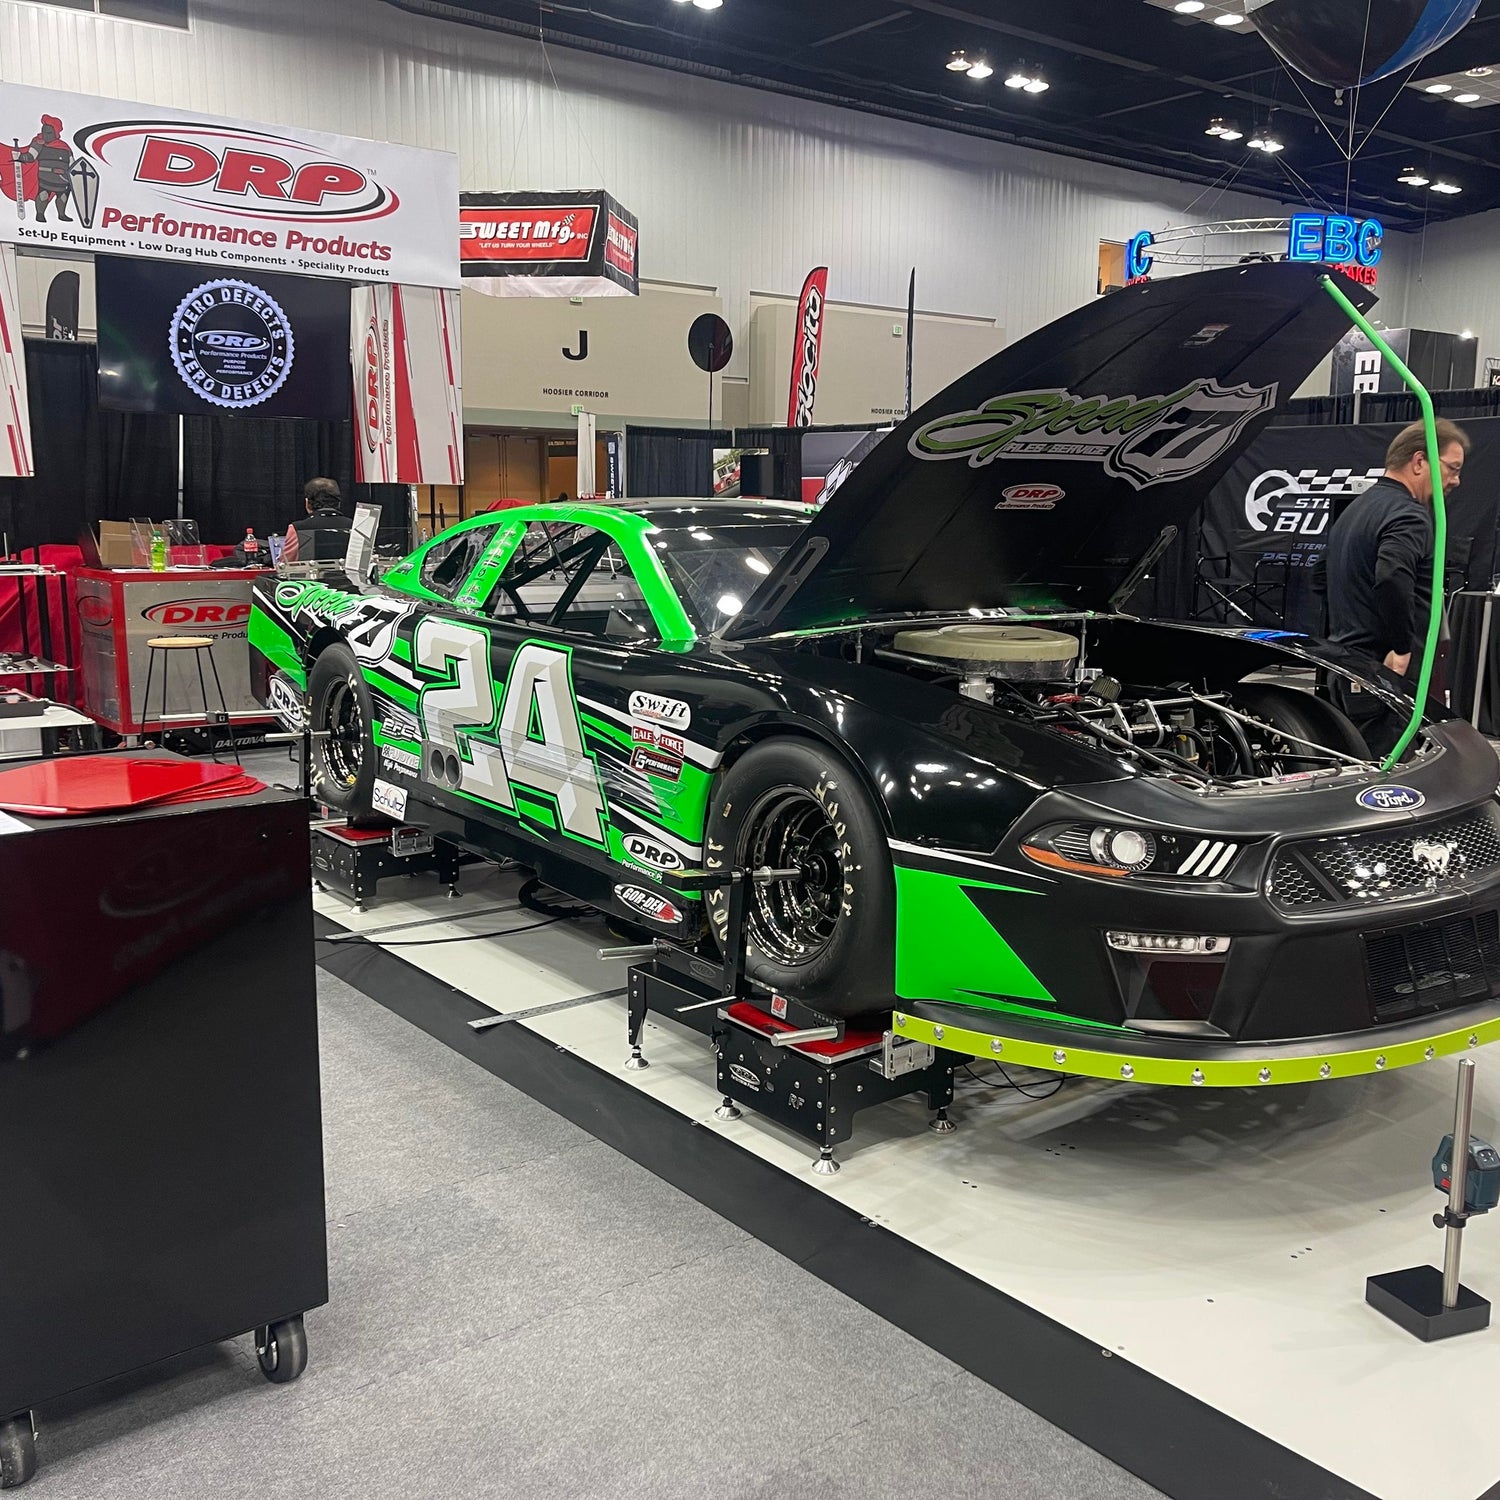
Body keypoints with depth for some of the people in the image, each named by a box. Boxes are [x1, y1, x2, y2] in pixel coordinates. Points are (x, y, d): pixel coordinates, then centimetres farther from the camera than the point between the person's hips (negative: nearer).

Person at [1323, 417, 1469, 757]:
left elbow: (1324, 576, 29)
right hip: (1388, 676, -10)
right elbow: (1392, 577, -32)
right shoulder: (1408, 515, -12)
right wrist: (1402, 648, -22)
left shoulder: (1356, 509, 20)